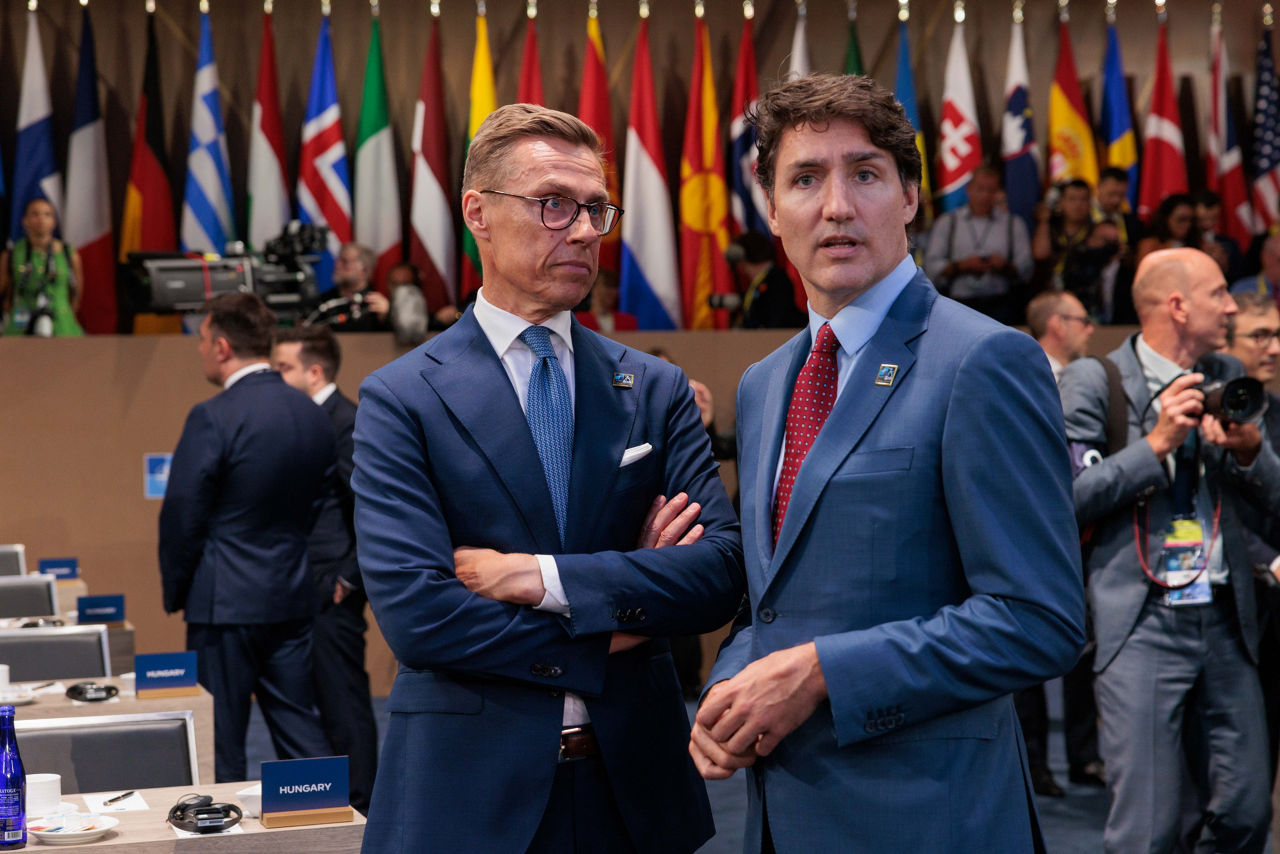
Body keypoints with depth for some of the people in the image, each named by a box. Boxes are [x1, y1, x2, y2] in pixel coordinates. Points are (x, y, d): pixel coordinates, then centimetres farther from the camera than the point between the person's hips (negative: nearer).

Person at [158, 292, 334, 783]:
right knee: (299, 728, 13)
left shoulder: (212, 419, -16)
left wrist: (175, 591, 3)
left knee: (221, 744, 4)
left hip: (226, 601, -6)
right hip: (293, 598, 6)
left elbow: (182, 517, -11)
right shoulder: (313, 415, 5)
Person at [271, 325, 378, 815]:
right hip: (303, 591, 10)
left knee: (344, 702, -2)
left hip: (331, 592, -10)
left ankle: (359, 808, 7)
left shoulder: (345, 422, -15)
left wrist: (350, 578, -16)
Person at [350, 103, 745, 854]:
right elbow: (413, 611, -16)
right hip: (470, 792, -3)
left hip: (634, 785, 3)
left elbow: (722, 573, -7)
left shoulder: (658, 390, 4)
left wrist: (544, 578, -16)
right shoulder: (402, 399, -5)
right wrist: (608, 633, -11)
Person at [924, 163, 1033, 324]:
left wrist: (1005, 266, -9)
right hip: (959, 303, -1)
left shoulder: (1014, 223, 17)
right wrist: (961, 266, -7)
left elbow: (1025, 270, 11)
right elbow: (931, 266, 6)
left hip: (998, 303, 1)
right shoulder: (946, 222, 15)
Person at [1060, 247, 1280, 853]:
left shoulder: (1227, 378, 13)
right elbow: (1069, 496, -11)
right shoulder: (1094, 382, -3)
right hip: (1142, 622, -5)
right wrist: (1156, 443, -16)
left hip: (1225, 618, 6)